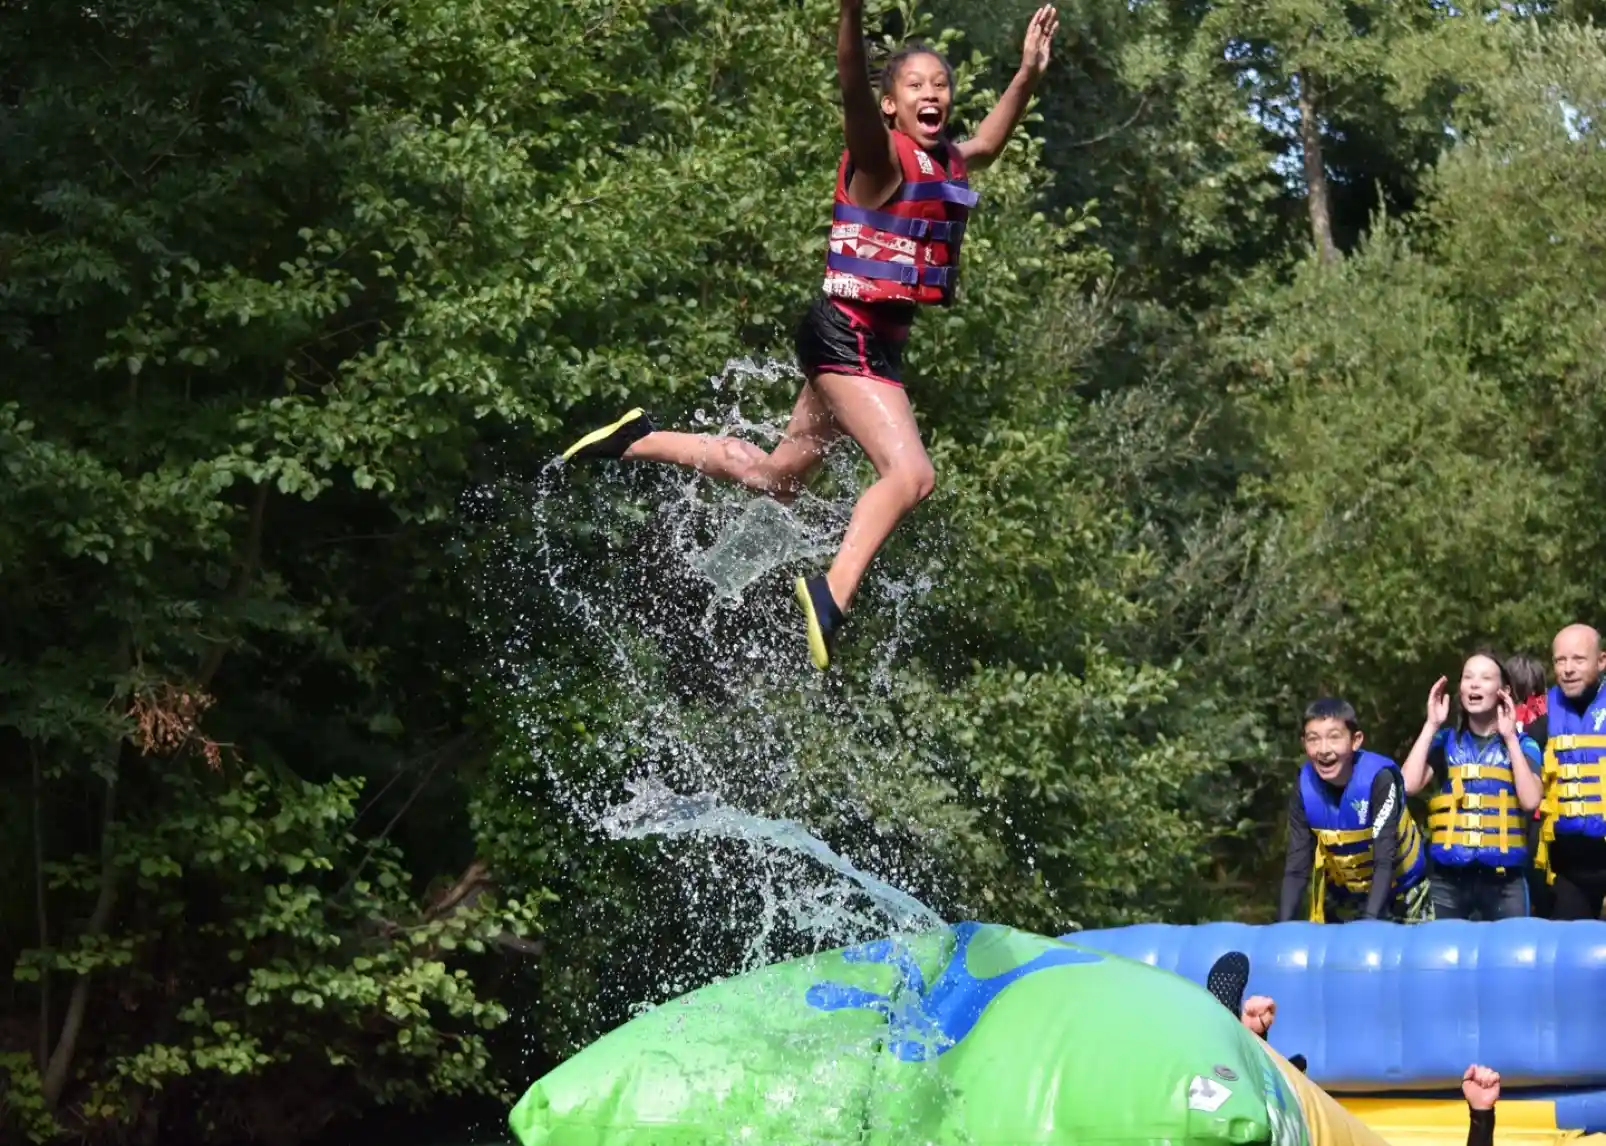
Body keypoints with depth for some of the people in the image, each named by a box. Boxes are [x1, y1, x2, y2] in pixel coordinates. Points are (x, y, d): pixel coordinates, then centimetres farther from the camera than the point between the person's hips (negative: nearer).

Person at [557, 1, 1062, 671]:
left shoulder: (946, 163, 11)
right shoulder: (880, 155, -13)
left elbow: (988, 145, 33)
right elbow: (853, 88, -33)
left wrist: (1029, 73, 24)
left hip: (880, 343, 9)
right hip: (848, 333, -9)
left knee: (774, 477, 19)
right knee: (910, 476, -22)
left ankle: (639, 440, 31)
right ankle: (832, 594, -18)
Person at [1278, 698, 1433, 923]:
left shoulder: (1379, 778, -30)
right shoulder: (1305, 786, -18)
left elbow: (1384, 861, -33)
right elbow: (1296, 867, -15)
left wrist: (1368, 921, -43)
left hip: (1401, 893, -3)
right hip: (1344, 897, 3)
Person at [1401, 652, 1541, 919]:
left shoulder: (1522, 744, 6)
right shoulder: (1446, 741, 9)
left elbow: (1530, 800, -11)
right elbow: (1408, 785, -7)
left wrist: (1509, 737, -8)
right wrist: (1432, 725, -5)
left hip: (1504, 879, -1)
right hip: (1449, 879, 1)